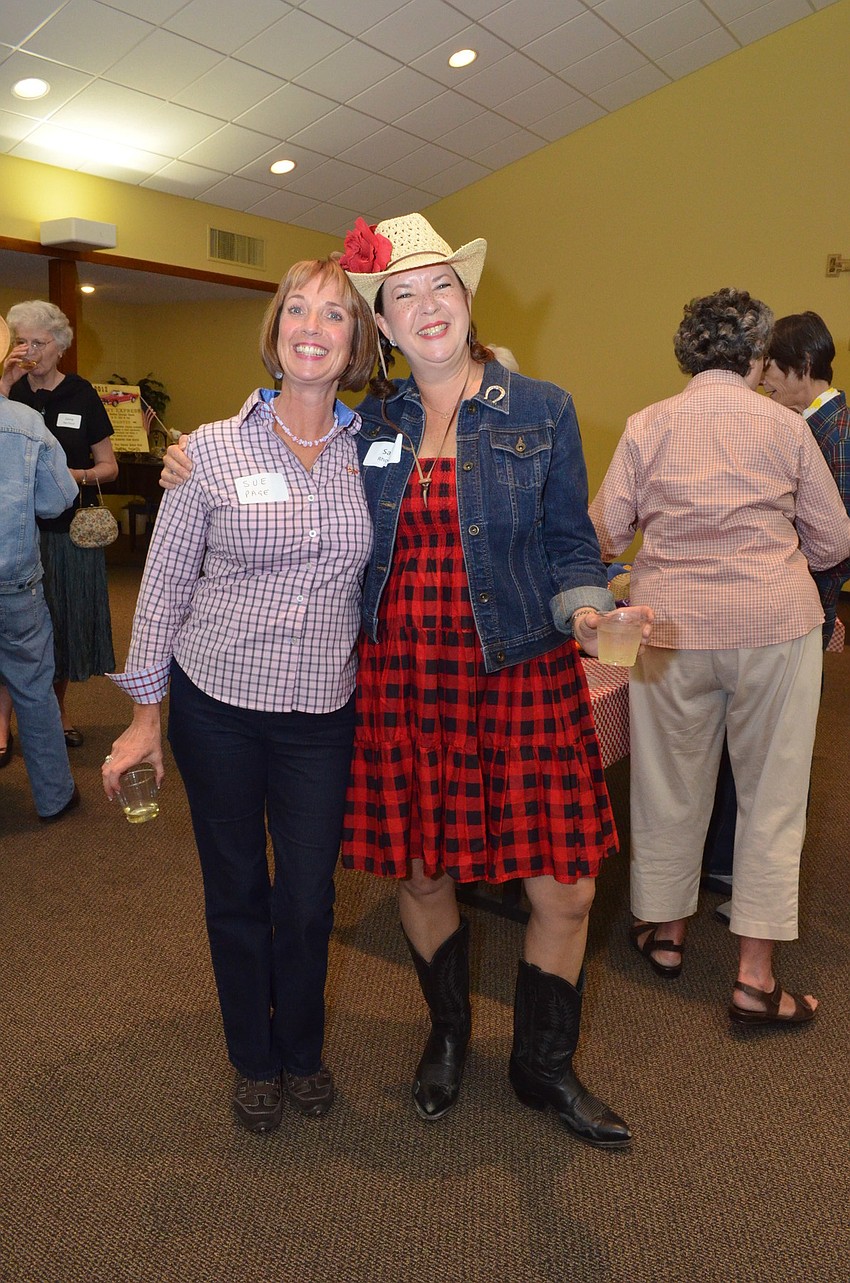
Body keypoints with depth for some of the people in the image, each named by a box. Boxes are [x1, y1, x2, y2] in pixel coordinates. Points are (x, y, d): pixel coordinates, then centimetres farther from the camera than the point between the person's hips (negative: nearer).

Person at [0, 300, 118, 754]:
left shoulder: (81, 394, 2)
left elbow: (109, 467, 4)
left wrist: (77, 475, -16)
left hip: (68, 525, 0)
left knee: (64, 617, 9)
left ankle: (58, 707, 28)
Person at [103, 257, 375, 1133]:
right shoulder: (213, 449, -5)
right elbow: (163, 586, -1)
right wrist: (145, 713, -1)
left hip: (322, 710, 2)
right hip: (217, 702, -1)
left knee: (308, 899, 10)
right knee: (236, 894, 14)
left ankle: (303, 1050, 40)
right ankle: (252, 1060, 39)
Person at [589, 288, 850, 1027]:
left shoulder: (649, 425, 3)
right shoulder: (786, 426, 3)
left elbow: (605, 532, 0)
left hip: (673, 624, 1)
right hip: (776, 621, 0)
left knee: (672, 785, 14)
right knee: (772, 796, 8)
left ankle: (665, 931, 31)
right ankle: (756, 976, 14)